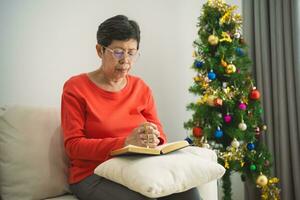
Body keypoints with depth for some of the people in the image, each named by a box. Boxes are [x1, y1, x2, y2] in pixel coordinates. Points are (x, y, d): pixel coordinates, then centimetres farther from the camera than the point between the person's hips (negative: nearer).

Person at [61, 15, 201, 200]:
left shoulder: (142, 88, 8)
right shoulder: (75, 88, -5)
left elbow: (159, 133, 8)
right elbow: (74, 145, -11)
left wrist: (153, 139, -18)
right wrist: (125, 142, -24)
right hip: (93, 174, -3)